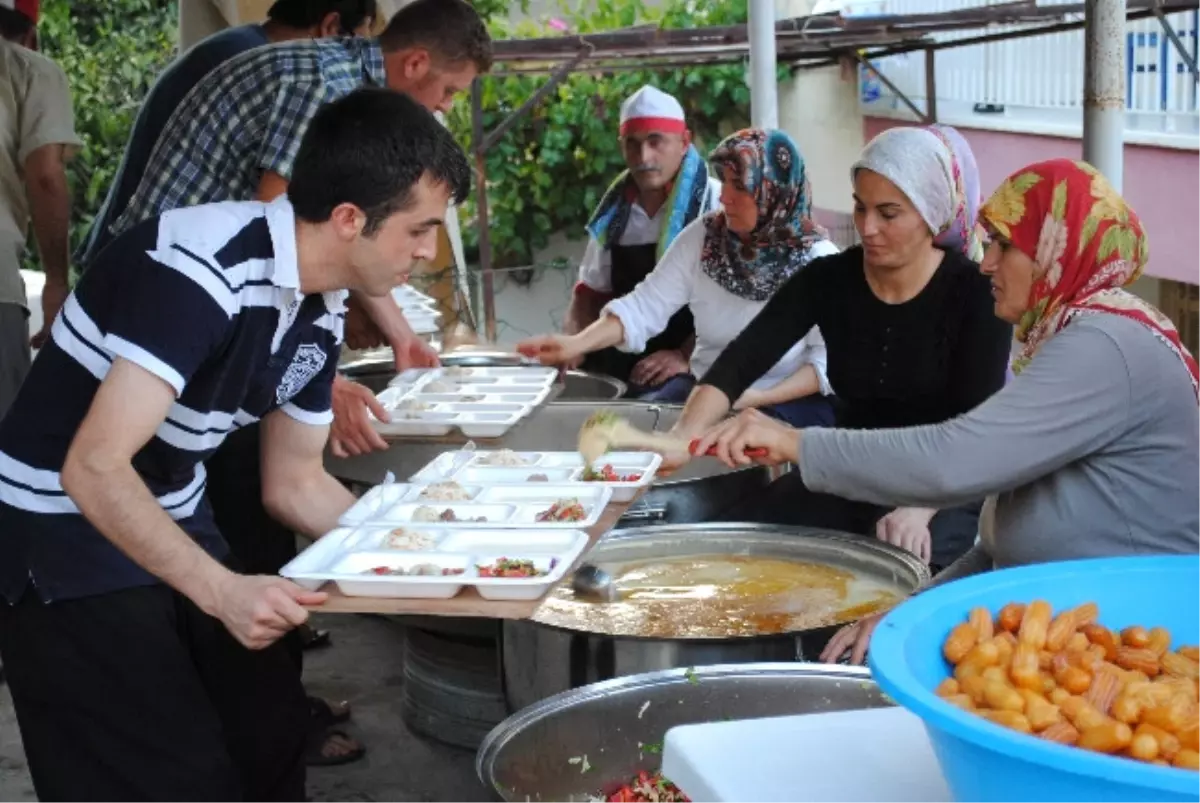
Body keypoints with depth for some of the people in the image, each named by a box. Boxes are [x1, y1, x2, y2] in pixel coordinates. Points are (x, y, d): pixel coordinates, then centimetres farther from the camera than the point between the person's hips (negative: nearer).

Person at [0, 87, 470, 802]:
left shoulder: (322, 316, -1)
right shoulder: (203, 269, -28)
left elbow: (294, 484, 10)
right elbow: (94, 470, -31)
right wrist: (222, 590, -37)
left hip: (174, 525, 8)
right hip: (63, 540, -8)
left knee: (274, 734, 9)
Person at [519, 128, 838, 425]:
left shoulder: (818, 259, -8)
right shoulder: (702, 237, 1)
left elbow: (827, 359, -10)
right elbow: (645, 307, -3)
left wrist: (759, 397, -24)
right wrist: (577, 343, -19)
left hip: (791, 400, -4)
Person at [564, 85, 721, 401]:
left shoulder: (715, 203, -5)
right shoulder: (615, 210, 11)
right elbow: (592, 290, 20)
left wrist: (687, 356, -18)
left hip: (692, 370, -5)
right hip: (620, 365, 5)